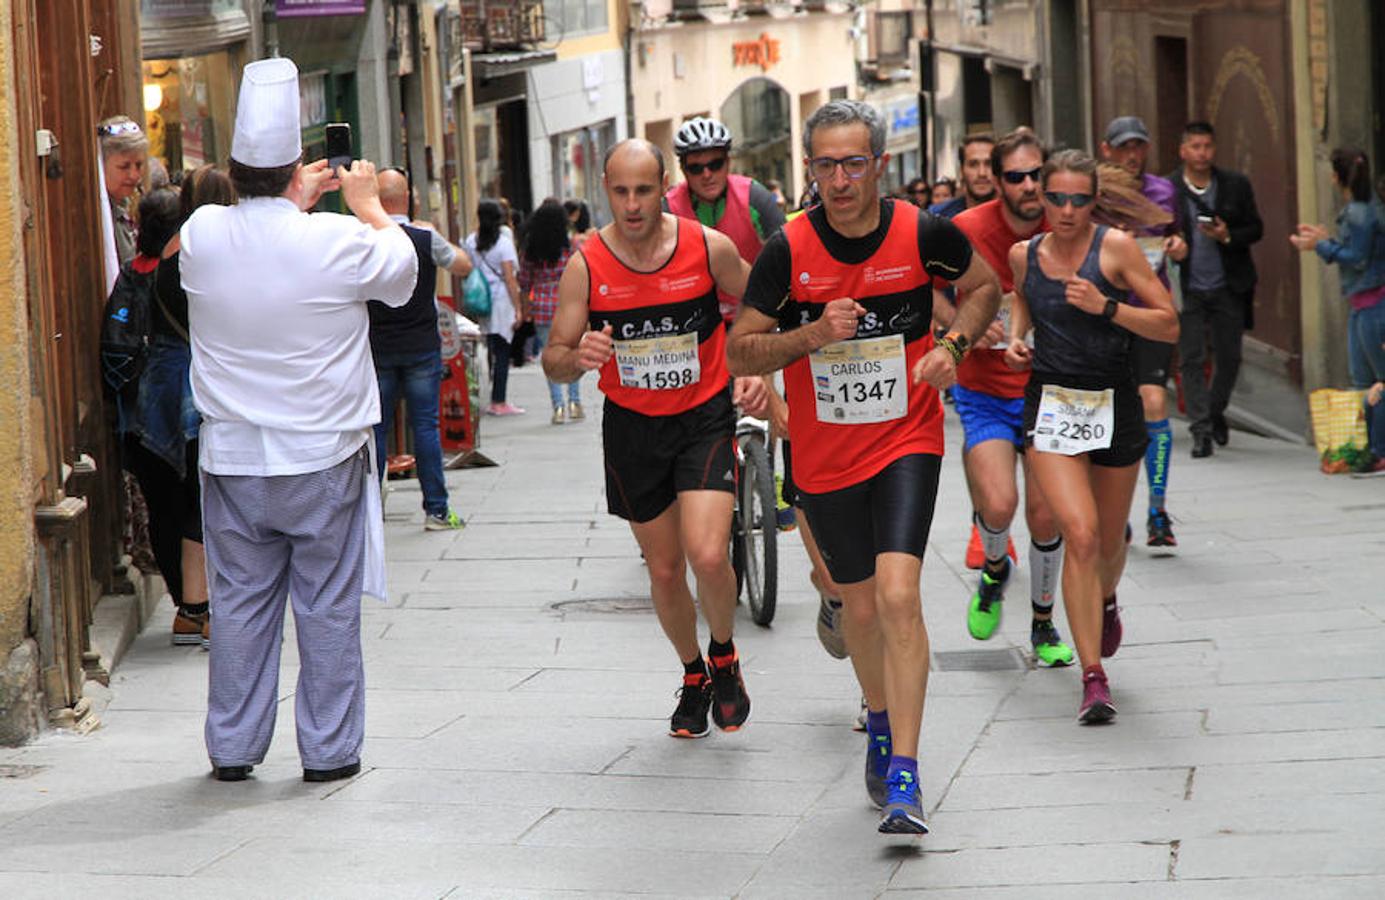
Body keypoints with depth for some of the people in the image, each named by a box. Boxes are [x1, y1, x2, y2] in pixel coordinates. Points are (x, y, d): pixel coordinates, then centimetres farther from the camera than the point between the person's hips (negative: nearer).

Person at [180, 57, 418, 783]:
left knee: (238, 605, 11)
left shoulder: (201, 236, -7)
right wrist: (367, 202, 18)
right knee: (329, 608, 6)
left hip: (232, 459, 3)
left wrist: (296, 202, 26)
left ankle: (233, 748, 16)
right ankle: (329, 750, 11)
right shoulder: (337, 241, -16)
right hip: (322, 459, -3)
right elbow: (403, 271, 5)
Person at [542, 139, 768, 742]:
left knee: (708, 557, -19)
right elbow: (553, 362, -7)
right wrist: (578, 358, -30)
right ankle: (693, 676, 36)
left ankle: (724, 660, 11)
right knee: (664, 569, 10)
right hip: (632, 426, 2)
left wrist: (757, 373, -8)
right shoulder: (586, 266, -11)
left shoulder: (709, 248, -12)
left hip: (705, 415, -2)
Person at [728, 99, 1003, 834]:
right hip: (824, 456, 2)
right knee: (861, 606, 14)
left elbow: (985, 287, 10)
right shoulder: (788, 251, -12)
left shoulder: (923, 234, -11)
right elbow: (740, 352, -5)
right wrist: (812, 336, -22)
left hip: (907, 442, -2)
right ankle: (881, 728, 43)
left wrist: (952, 345, -8)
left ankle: (903, 779, -18)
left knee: (898, 595, -19)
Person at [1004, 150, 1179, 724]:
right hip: (1052, 405, 0)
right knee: (1079, 534, -18)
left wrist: (1106, 307, -20)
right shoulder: (1024, 255, 2)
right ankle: (1094, 678, -16)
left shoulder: (1115, 247, -7)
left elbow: (1169, 326, -8)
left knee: (1109, 541, 15)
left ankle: (1106, 602, 53)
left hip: (1115, 405, 0)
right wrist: (1016, 337, 8)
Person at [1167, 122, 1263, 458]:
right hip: (1187, 289, -2)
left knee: (1229, 357, 10)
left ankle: (1216, 412, 35)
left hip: (1228, 287, 2)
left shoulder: (1236, 185, 3)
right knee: (1191, 359, -4)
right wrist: (1170, 250, -17)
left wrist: (1228, 236, -13)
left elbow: (1255, 228, 6)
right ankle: (1201, 430, -1)